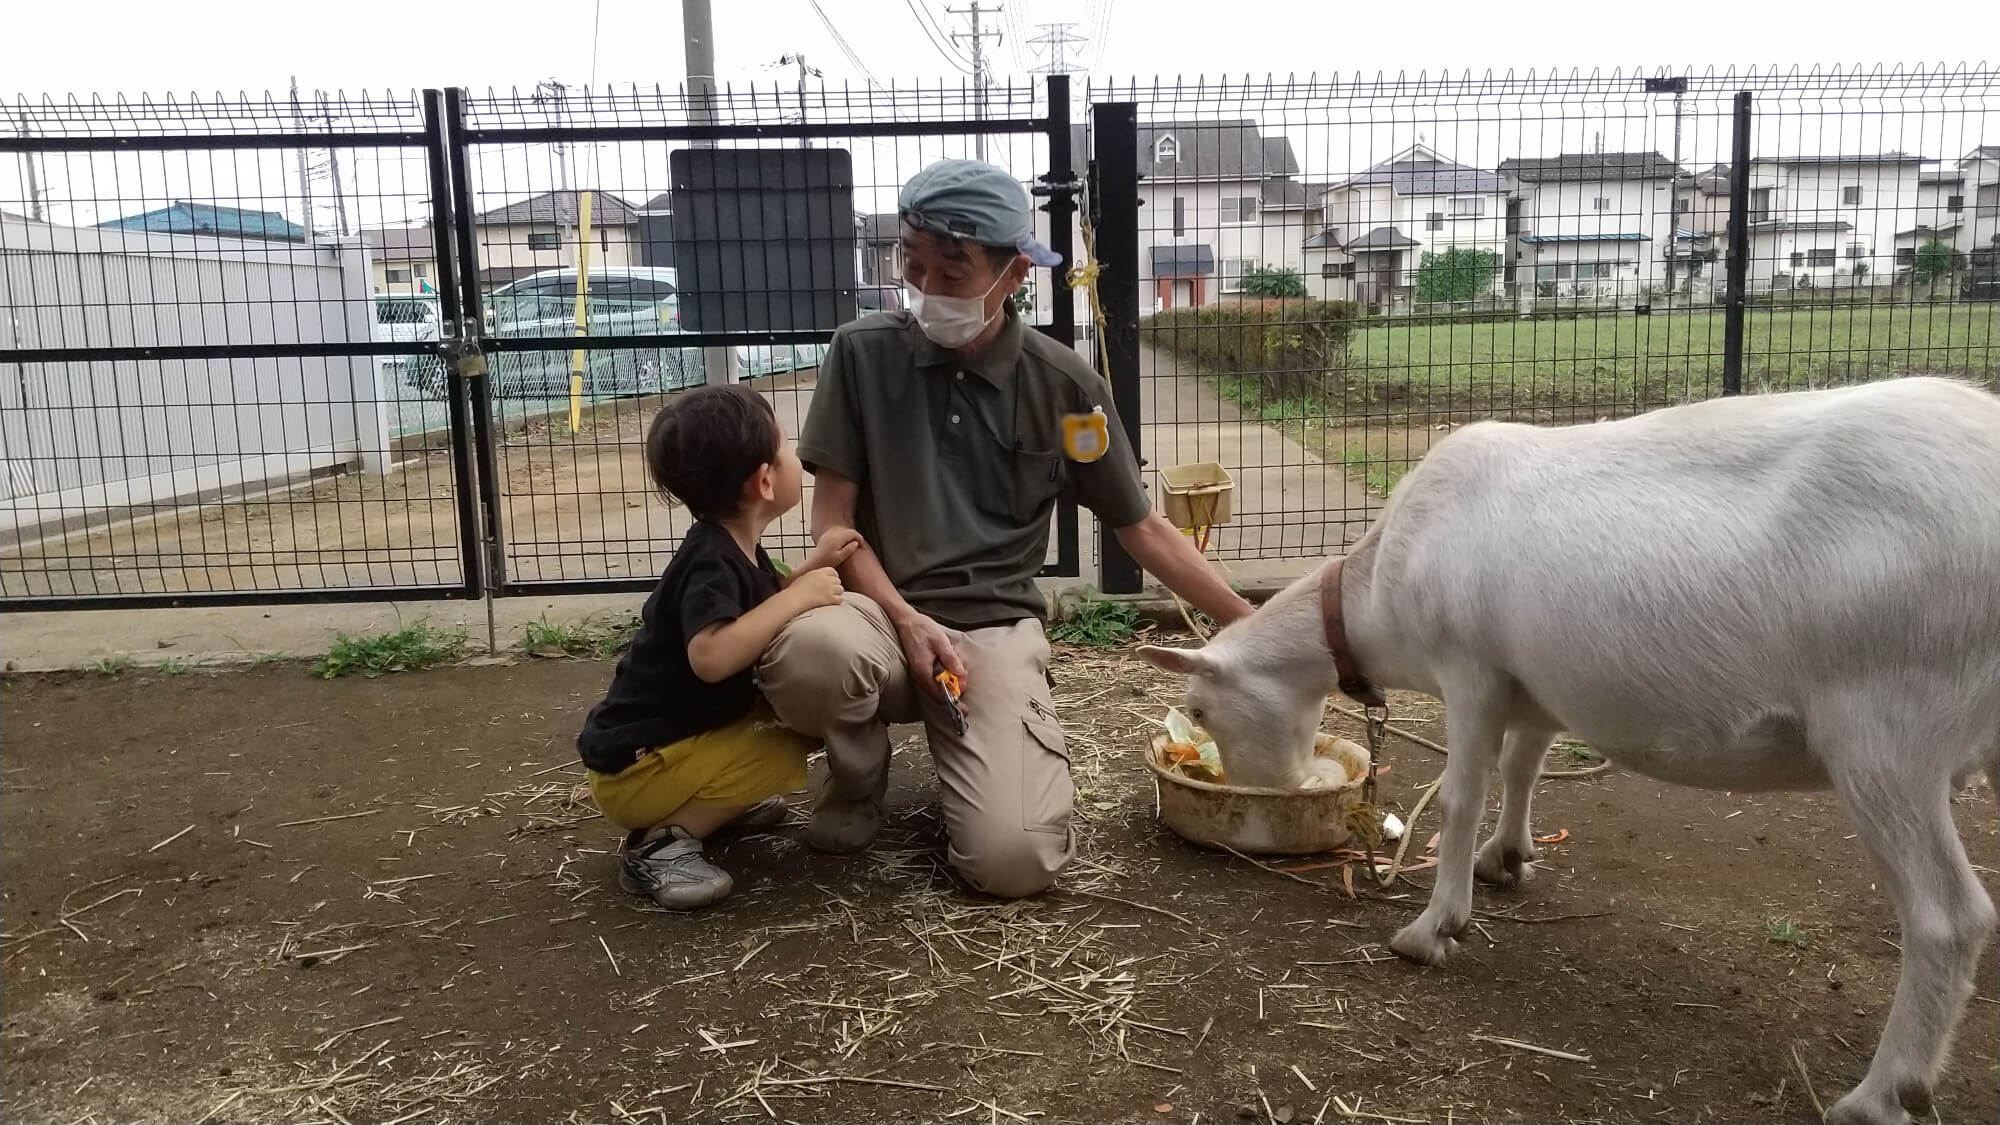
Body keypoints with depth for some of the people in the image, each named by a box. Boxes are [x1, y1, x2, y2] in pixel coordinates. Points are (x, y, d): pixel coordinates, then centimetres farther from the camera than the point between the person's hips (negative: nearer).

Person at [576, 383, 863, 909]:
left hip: (684, 734, 9)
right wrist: (798, 596, -33)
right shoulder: (713, 563, -25)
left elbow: (759, 611, 16)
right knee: (798, 742, -22)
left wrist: (814, 566, 3)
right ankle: (660, 841, -15)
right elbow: (711, 655, -42)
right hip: (635, 767, -9)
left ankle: (720, 798, 8)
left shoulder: (734, 548, 3)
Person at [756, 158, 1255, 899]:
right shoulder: (864, 353, -2)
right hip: (883, 610, 1)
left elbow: (1143, 531, 8)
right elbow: (833, 521, -1)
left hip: (997, 628, 0)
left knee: (1014, 861, -23)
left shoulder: (1065, 386, -1)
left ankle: (978, 749, 14)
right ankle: (858, 779, -1)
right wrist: (906, 621, -17)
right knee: (806, 651, -38)